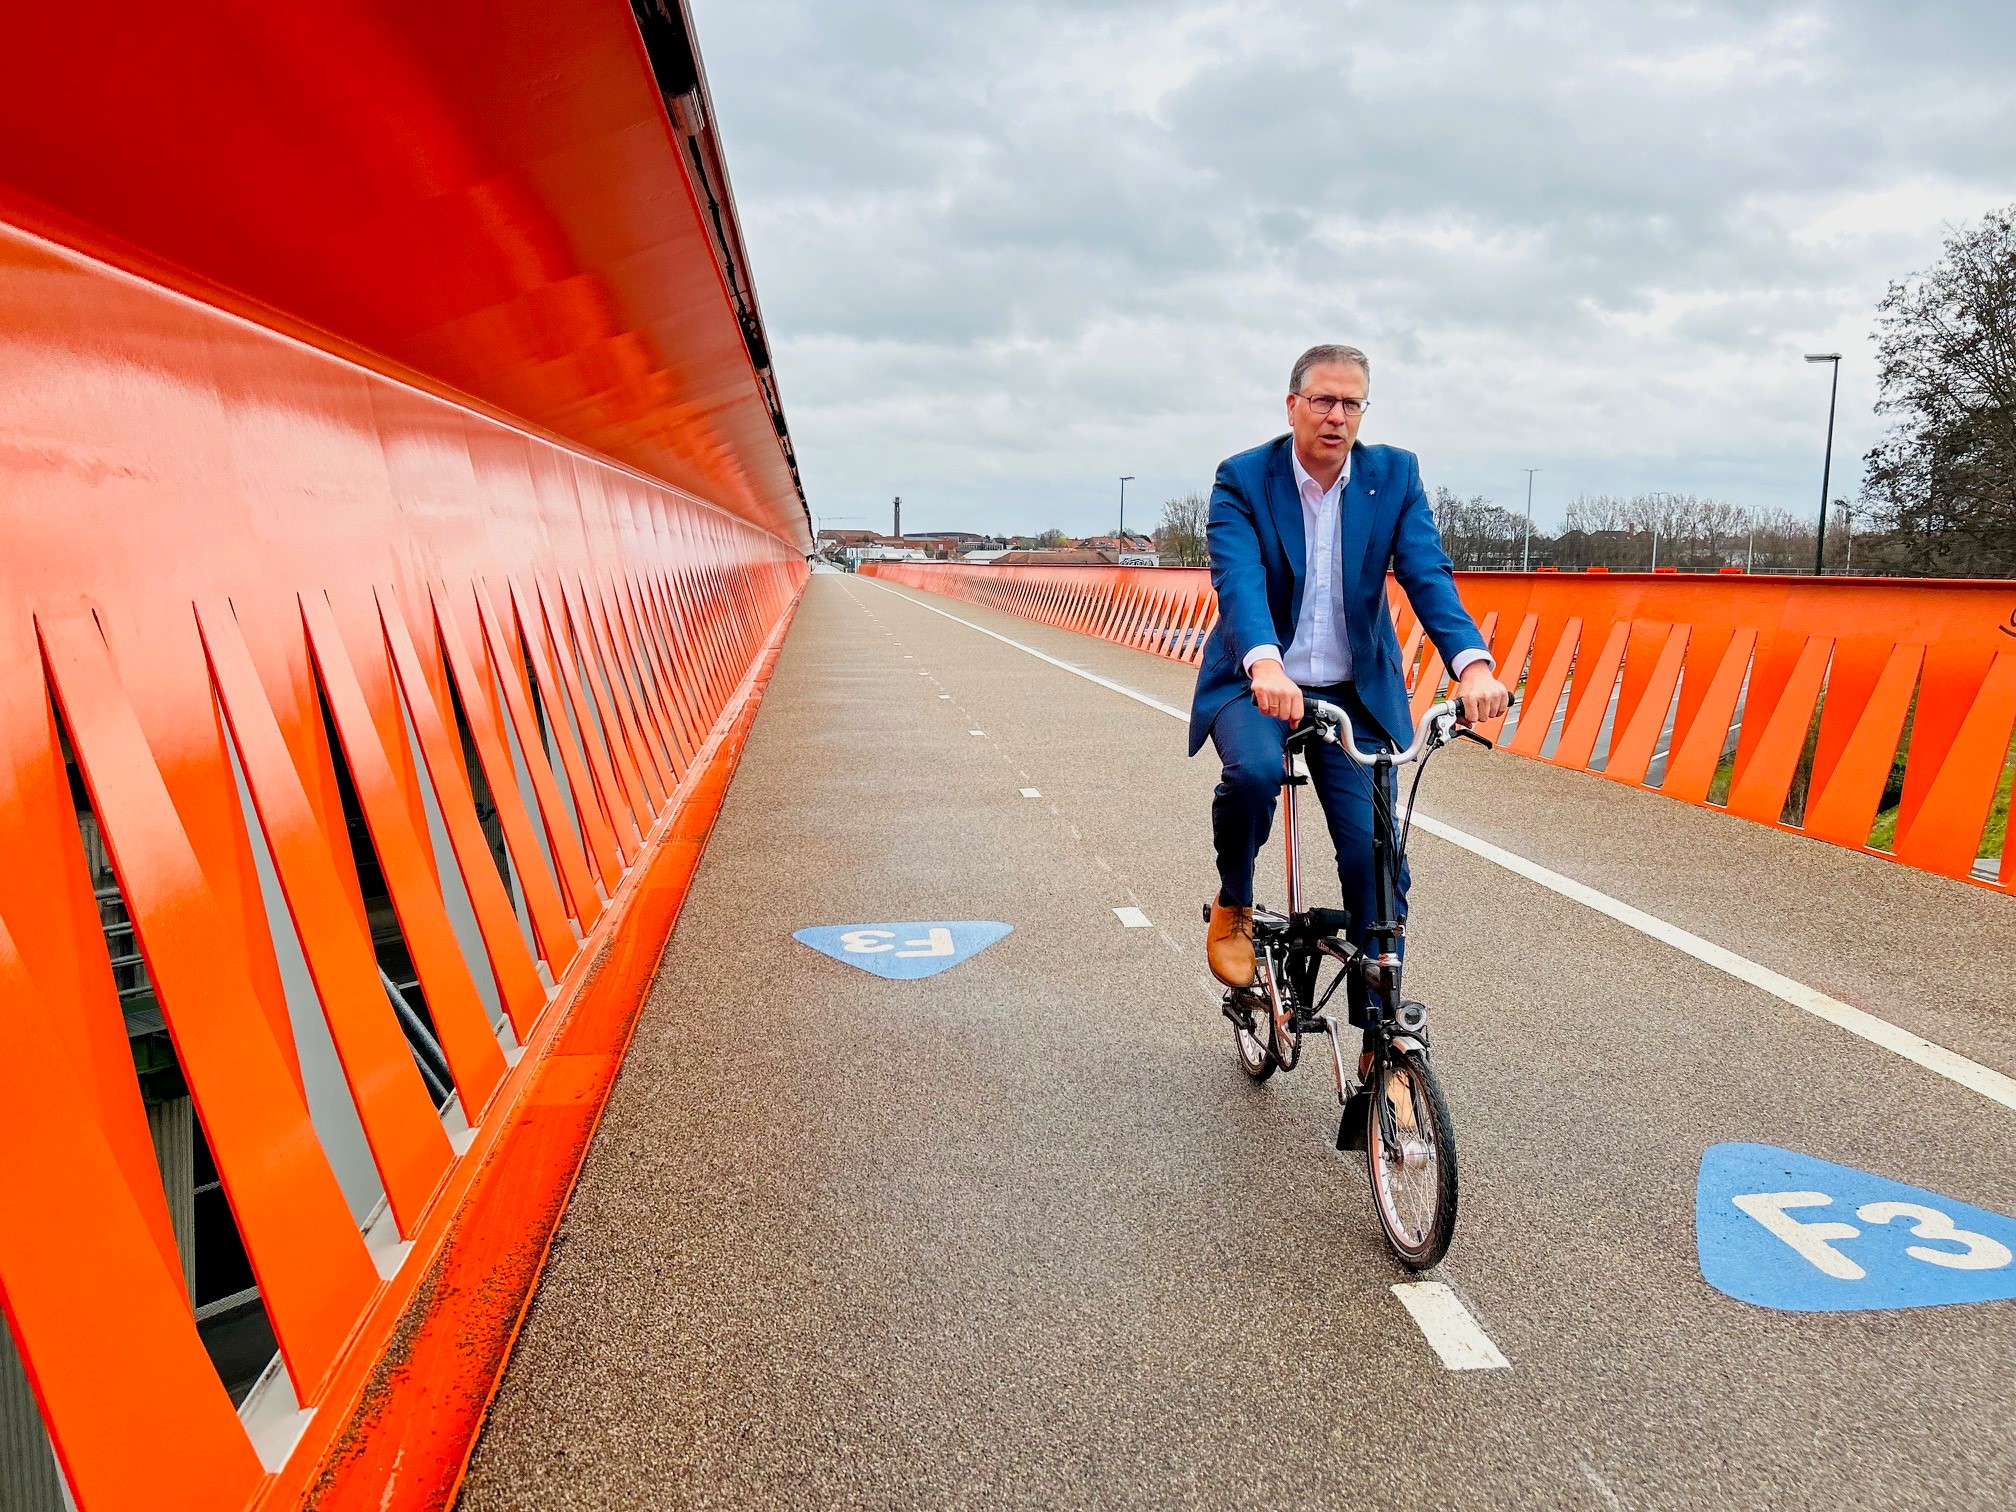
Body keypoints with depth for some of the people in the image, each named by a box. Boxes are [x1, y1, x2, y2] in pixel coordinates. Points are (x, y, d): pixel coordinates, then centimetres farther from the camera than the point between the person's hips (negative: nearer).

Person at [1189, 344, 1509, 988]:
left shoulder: (1395, 475, -2)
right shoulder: (1243, 478, -9)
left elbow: (1427, 574, -14)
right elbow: (1238, 580, -25)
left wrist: (1473, 664, -33)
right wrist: (1265, 667, -45)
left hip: (1356, 692, 2)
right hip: (1257, 684, -2)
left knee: (1375, 855, -6)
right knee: (1253, 771, -33)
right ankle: (1233, 907, -3)